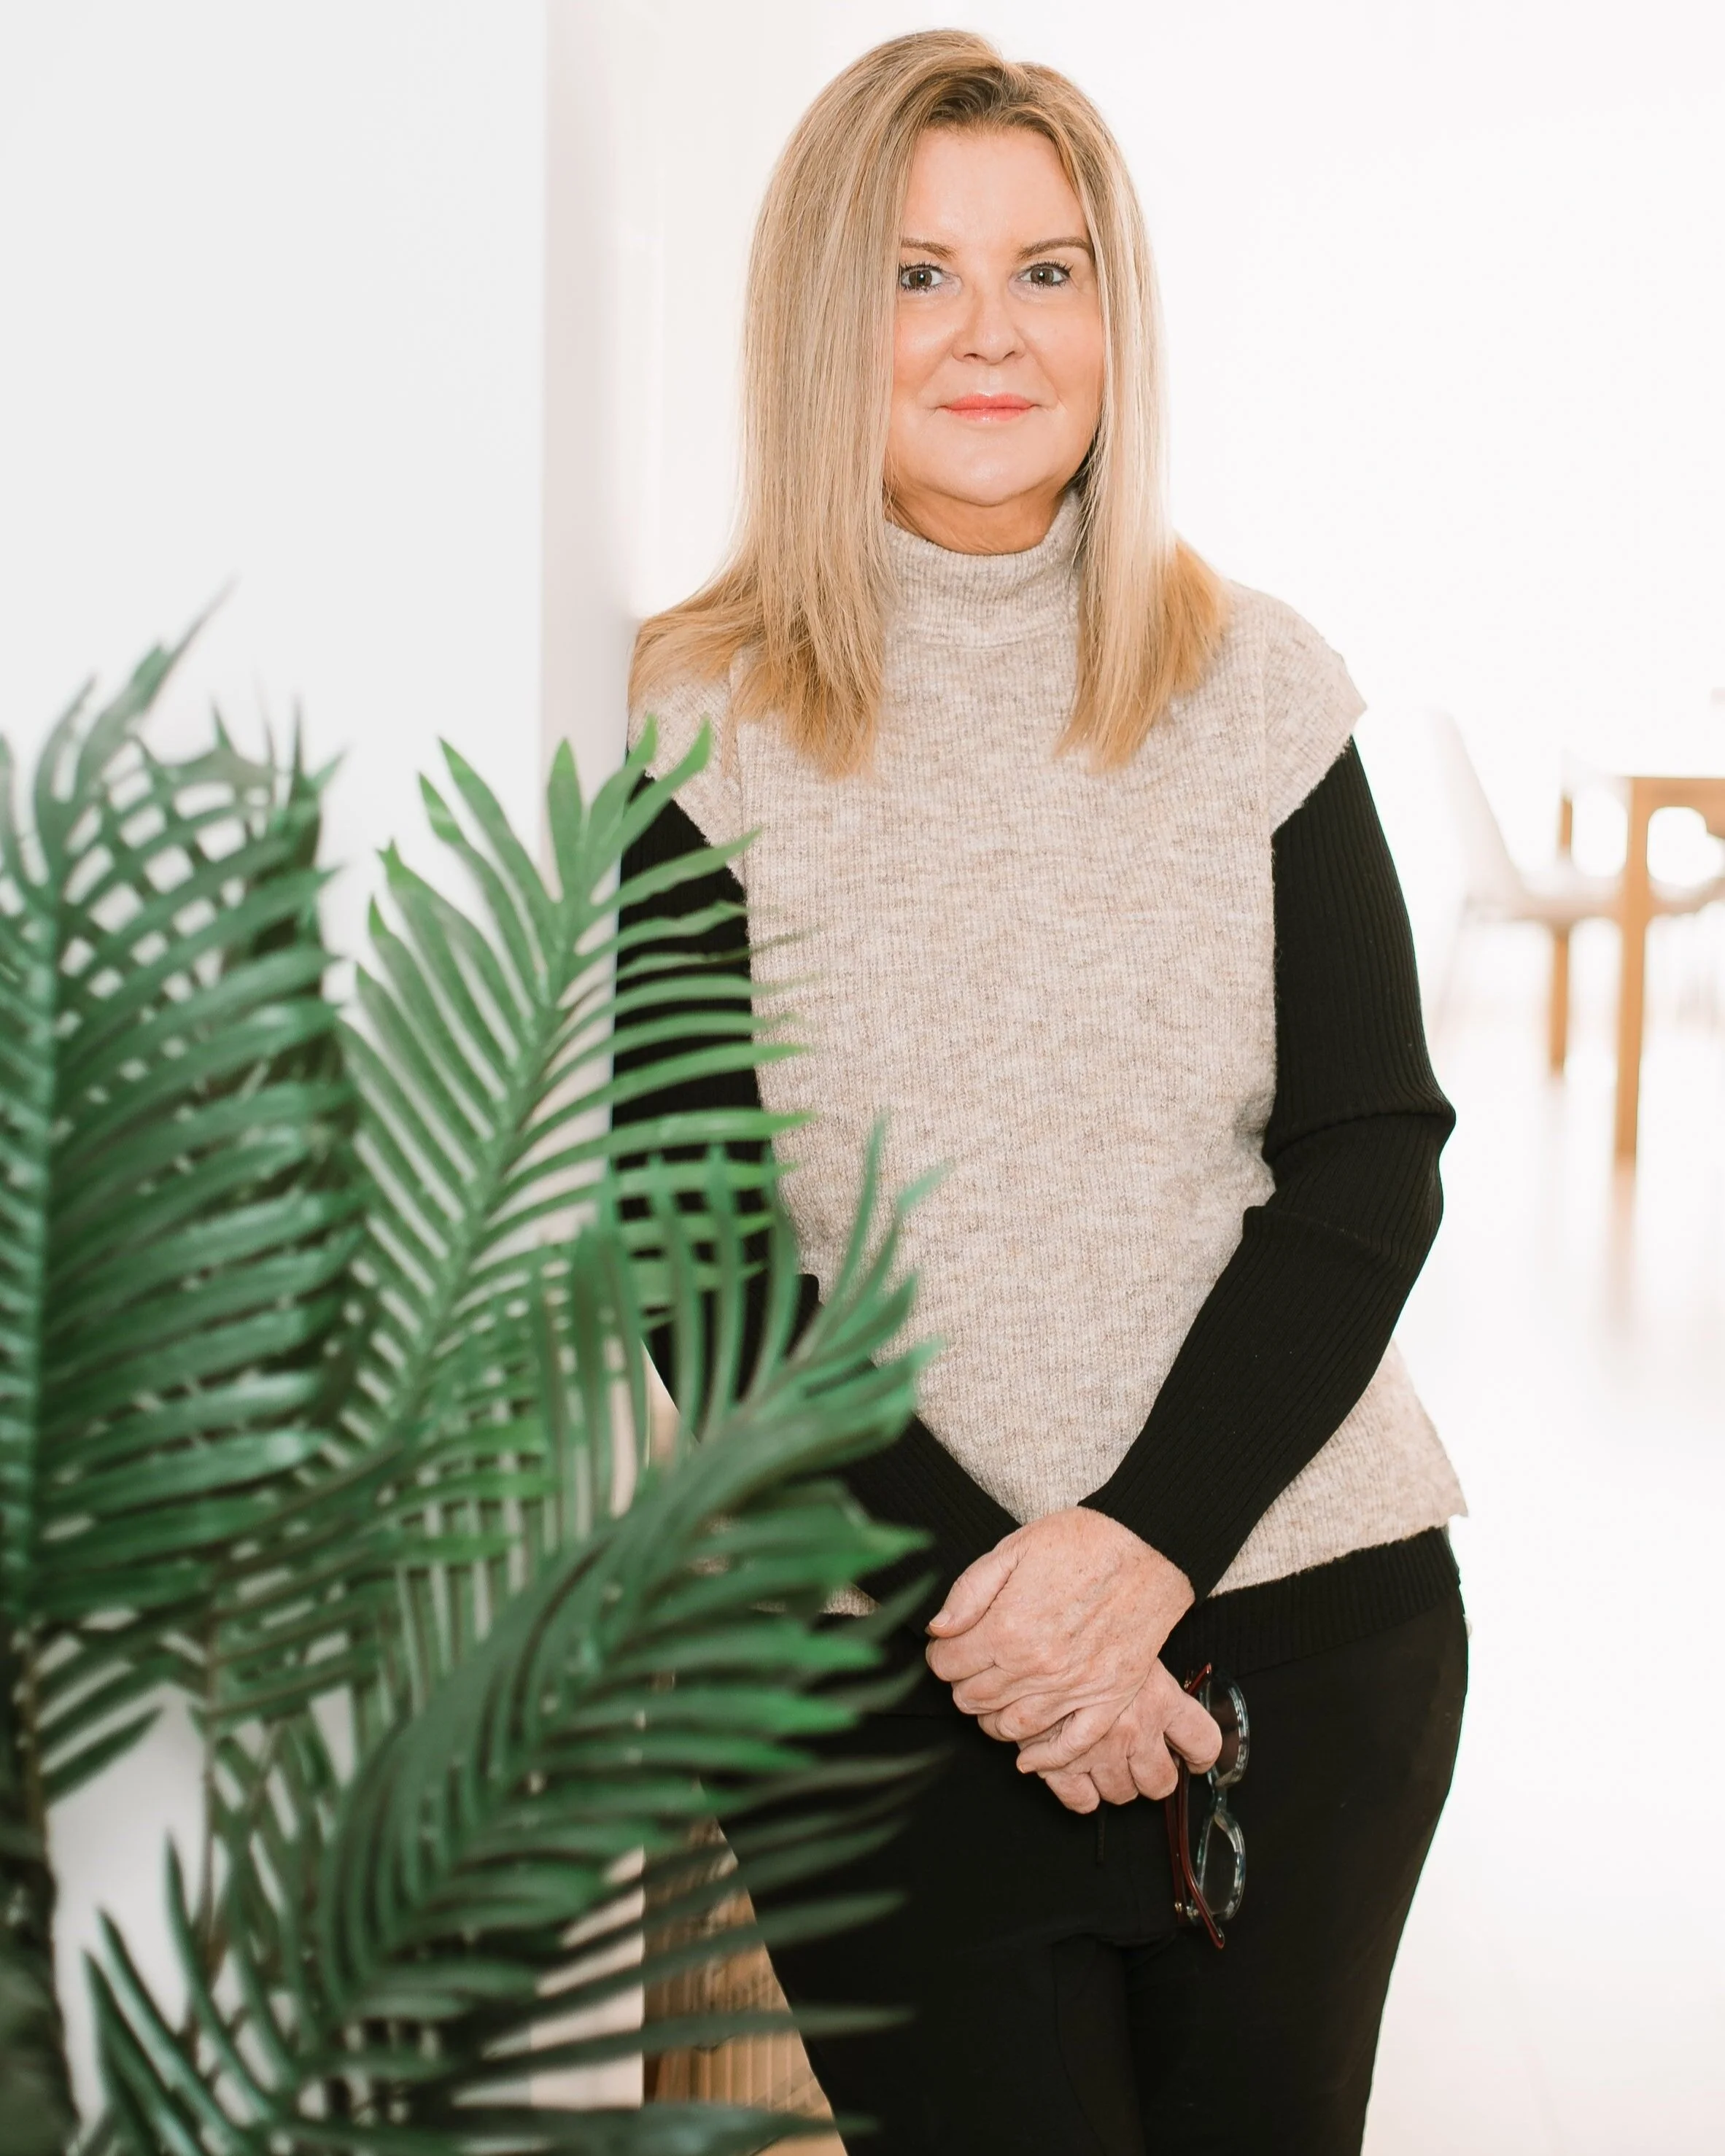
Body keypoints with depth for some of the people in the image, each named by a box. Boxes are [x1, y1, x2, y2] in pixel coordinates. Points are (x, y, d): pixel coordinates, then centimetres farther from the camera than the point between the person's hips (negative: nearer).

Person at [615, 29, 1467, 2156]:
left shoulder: (1256, 683, 3)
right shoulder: (704, 726, -3)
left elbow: (1374, 1155, 0)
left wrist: (1148, 1540, -12)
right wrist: (977, 1590, -14)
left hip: (1313, 1611, 2)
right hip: (888, 1656, -2)